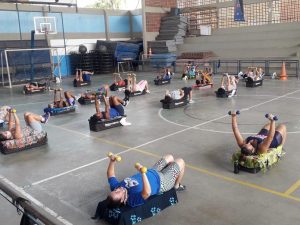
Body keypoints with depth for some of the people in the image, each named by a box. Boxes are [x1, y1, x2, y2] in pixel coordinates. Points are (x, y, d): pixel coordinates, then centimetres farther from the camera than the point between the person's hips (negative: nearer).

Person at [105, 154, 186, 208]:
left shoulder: (115, 186, -20)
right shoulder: (133, 199, -41)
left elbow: (110, 175, -3)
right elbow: (147, 192, -61)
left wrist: (112, 161, -17)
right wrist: (143, 173, -64)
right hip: (161, 181, -7)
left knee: (170, 157, 21)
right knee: (180, 162, 6)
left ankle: (174, 176, 49)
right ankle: (177, 185, 32)